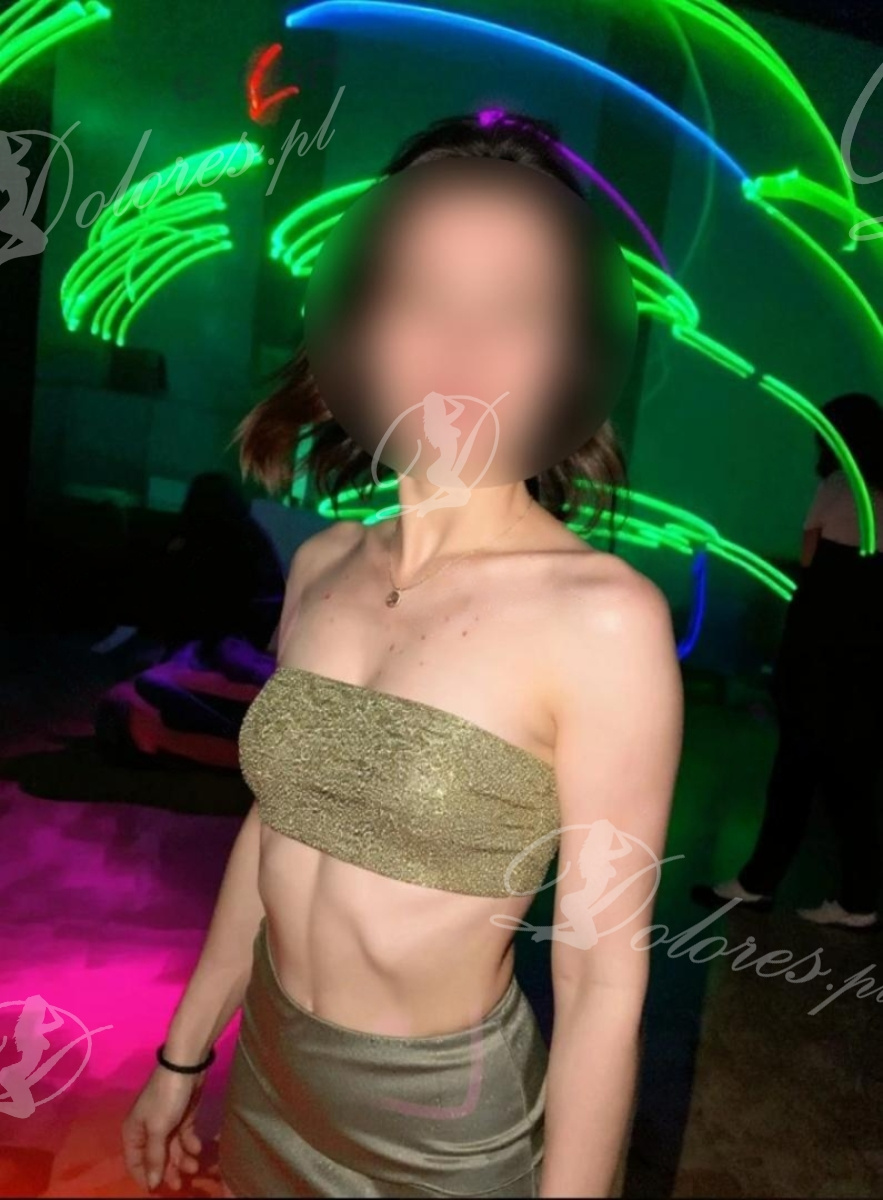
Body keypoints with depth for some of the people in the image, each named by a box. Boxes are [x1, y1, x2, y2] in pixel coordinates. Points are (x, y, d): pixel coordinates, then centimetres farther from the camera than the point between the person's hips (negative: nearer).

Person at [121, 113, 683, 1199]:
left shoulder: (604, 616, -23)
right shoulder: (321, 565, -6)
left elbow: (604, 979, -17)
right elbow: (274, 825, 4)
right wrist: (182, 1056, 12)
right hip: (270, 1078, 5)